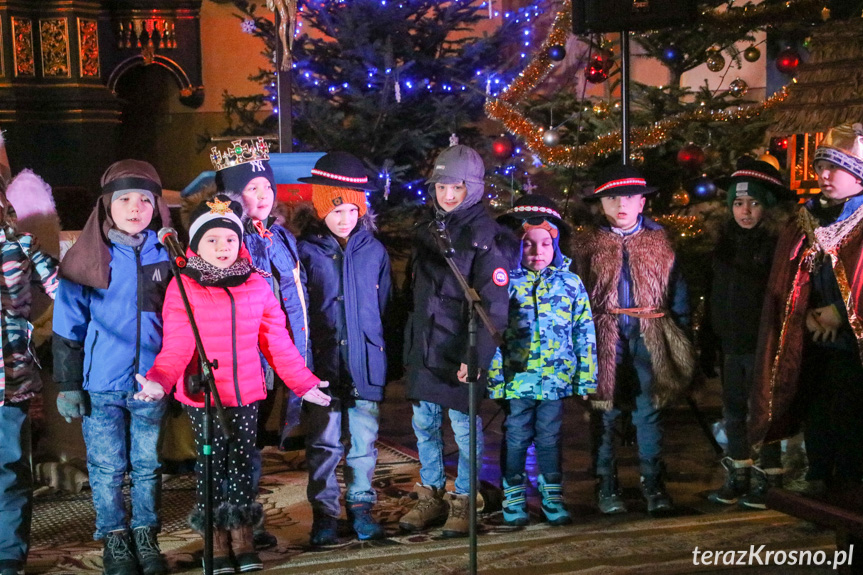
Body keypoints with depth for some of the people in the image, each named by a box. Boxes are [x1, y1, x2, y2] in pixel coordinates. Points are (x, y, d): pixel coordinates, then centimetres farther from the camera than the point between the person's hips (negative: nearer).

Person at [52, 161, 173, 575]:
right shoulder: (88, 259, -5)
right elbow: (68, 326, -2)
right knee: (106, 467, 6)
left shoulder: (166, 256, 2)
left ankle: (146, 536, 26)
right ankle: (114, 539, 21)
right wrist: (67, 385, -4)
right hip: (101, 384, -2)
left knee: (147, 465, 11)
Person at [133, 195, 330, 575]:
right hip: (203, 397, -3)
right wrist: (160, 381, -29)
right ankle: (216, 539, 22)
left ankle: (243, 535, 25)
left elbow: (276, 342, 9)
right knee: (211, 462, 7)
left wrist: (304, 383, 9)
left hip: (247, 394, 3)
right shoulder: (183, 287, -6)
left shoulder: (257, 285, 5)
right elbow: (177, 346, -12)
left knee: (242, 461, 10)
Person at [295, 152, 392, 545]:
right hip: (323, 361, -2)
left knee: (364, 439, 8)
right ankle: (323, 513, 14)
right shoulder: (306, 251, -2)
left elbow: (383, 306, 13)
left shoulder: (374, 251, 7)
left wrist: (380, 351, 9)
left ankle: (361, 506, 21)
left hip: (365, 361, 2)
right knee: (324, 442, 3)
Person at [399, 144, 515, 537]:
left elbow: (495, 305, -16)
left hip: (461, 352, -7)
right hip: (423, 346, 7)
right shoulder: (427, 230, 11)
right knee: (424, 423, 12)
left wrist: (477, 356, -22)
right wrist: (410, 342, 16)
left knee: (464, 427, 2)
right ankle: (431, 496, 26)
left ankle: (463, 501, 17)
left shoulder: (485, 237, -12)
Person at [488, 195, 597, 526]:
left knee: (550, 438, 11)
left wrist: (586, 380, 3)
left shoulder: (571, 283, 2)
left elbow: (585, 334, 5)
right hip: (516, 378, -1)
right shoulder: (507, 284, -2)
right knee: (515, 439, 8)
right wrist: (494, 379, -4)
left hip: (556, 379, 1)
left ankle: (553, 497, 25)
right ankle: (514, 498, 21)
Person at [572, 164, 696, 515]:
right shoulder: (587, 245, 5)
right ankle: (606, 488, 14)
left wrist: (681, 337, 4)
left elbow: (677, 293, 10)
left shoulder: (659, 242, 9)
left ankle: (653, 485, 12)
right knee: (604, 414, 5)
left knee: (649, 412, 3)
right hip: (604, 338, -1)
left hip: (648, 337, 1)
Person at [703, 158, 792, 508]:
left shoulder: (777, 245, -9)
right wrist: (708, 340, 12)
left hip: (762, 347, -6)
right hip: (731, 346, 6)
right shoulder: (725, 243, 10)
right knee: (733, 413, 12)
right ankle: (737, 479, 23)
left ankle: (766, 481, 11)